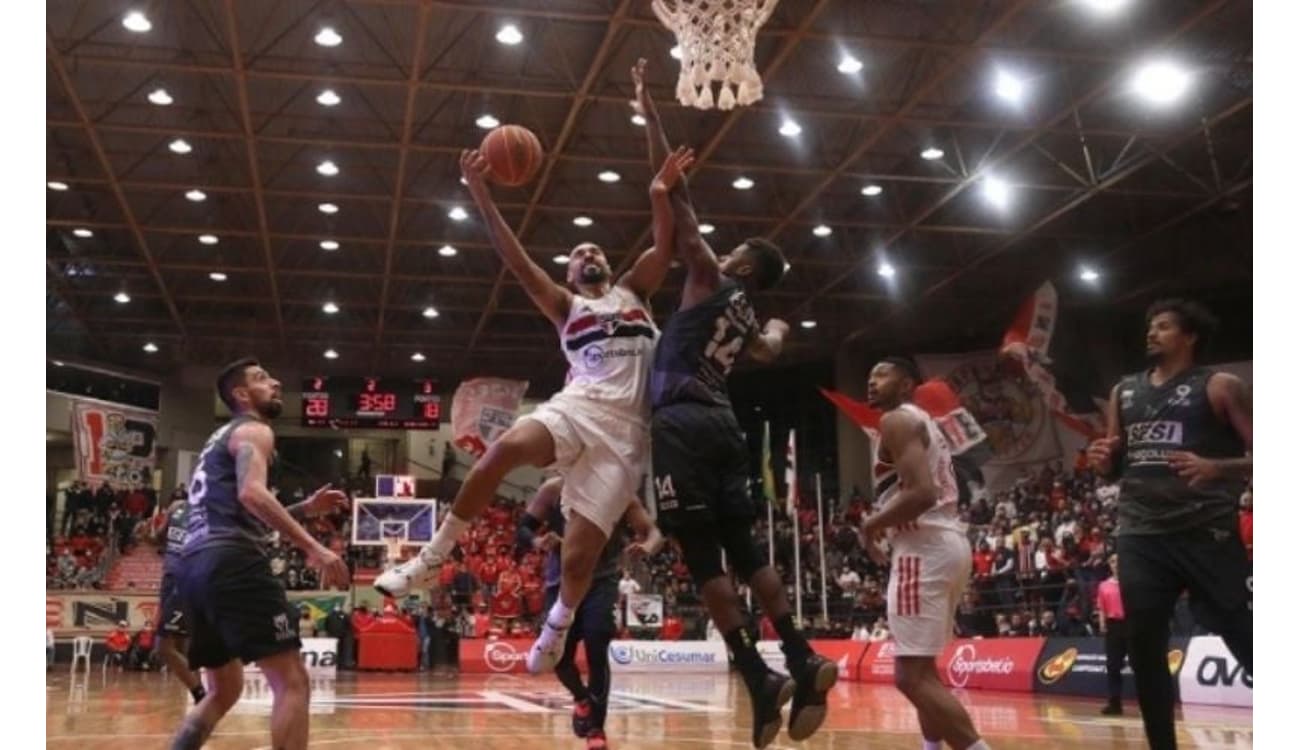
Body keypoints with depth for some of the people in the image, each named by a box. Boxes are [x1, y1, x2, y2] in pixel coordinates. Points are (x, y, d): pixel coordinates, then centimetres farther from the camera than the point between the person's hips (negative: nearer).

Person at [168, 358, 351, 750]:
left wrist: (306, 508, 25)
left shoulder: (221, 438, 32)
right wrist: (313, 547, -24)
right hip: (231, 563, -10)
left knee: (224, 690, 23)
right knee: (292, 683, -10)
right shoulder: (252, 431, 3)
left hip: (193, 566, 10)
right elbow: (252, 494, -18)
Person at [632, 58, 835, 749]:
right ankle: (802, 663, 1)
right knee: (743, 550, 9)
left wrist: (648, 112, 4)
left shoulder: (709, 279, 4)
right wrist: (779, 330, 69)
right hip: (722, 425, 7)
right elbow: (768, 351, 46)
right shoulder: (748, 317, 22)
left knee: (702, 555, -8)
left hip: (683, 423, -7)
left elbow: (676, 194, 0)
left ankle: (758, 679, -12)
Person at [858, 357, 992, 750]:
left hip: (924, 549, -11)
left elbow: (921, 494, -22)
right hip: (949, 542, 11)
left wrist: (872, 525, -9)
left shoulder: (897, 420, -8)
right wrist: (887, 523, 19)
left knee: (911, 675, -12)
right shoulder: (924, 422, 23)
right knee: (921, 668, 22)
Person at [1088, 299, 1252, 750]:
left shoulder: (1220, 387, -1)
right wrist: (1102, 461, -2)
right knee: (1144, 649, 5)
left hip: (1206, 533, -5)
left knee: (1244, 641, -4)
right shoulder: (1124, 392, 16)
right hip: (1140, 535, 5)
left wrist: (1216, 468, -24)